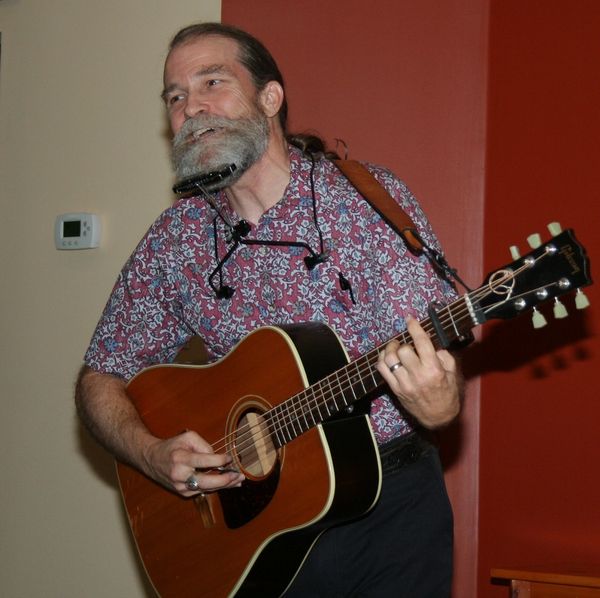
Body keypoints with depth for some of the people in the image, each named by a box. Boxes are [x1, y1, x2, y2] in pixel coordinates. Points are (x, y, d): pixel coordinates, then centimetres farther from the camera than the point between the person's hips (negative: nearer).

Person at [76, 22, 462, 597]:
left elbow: (436, 359, -13)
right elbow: (100, 378, 6)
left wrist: (436, 406, -36)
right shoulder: (175, 238, -1)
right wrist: (152, 454, -13)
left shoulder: (369, 199, -10)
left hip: (389, 503, -2)